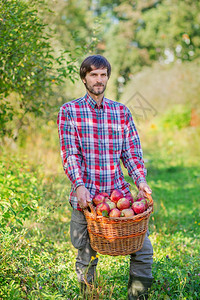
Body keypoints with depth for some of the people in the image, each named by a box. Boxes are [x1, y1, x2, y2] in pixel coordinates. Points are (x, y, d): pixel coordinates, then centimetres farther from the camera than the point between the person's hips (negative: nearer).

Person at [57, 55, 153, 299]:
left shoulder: (122, 112, 11)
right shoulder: (69, 111, 3)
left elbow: (132, 153, 8)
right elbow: (70, 153, -7)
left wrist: (141, 181, -9)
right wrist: (79, 185, -23)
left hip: (119, 191, 2)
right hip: (86, 195, -2)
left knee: (143, 249, -3)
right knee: (87, 258, 5)